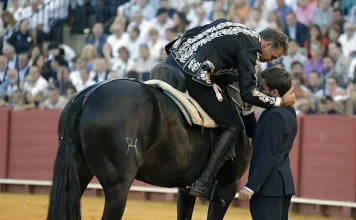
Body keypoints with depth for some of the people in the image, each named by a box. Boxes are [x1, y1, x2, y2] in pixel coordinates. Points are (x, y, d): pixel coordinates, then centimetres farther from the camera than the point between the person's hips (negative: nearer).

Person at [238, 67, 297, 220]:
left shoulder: (274, 115, -17)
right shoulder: (288, 113, 12)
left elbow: (268, 156, -22)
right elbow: (253, 133, 19)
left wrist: (251, 186, -23)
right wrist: (247, 110, 5)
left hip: (269, 186, -10)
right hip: (283, 184, 10)